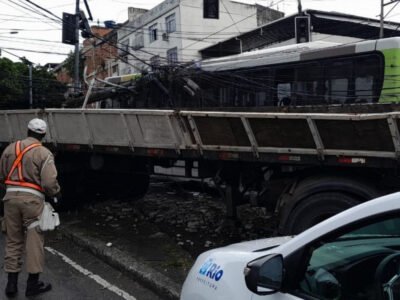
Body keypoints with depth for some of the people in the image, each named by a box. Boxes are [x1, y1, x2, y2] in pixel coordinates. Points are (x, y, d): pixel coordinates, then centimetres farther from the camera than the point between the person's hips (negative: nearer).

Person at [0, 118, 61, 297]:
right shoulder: (44, 153, -6)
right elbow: (49, 182, -14)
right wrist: (57, 194, 6)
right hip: (32, 198, -4)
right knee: (34, 241, 6)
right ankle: (33, 284, 13)